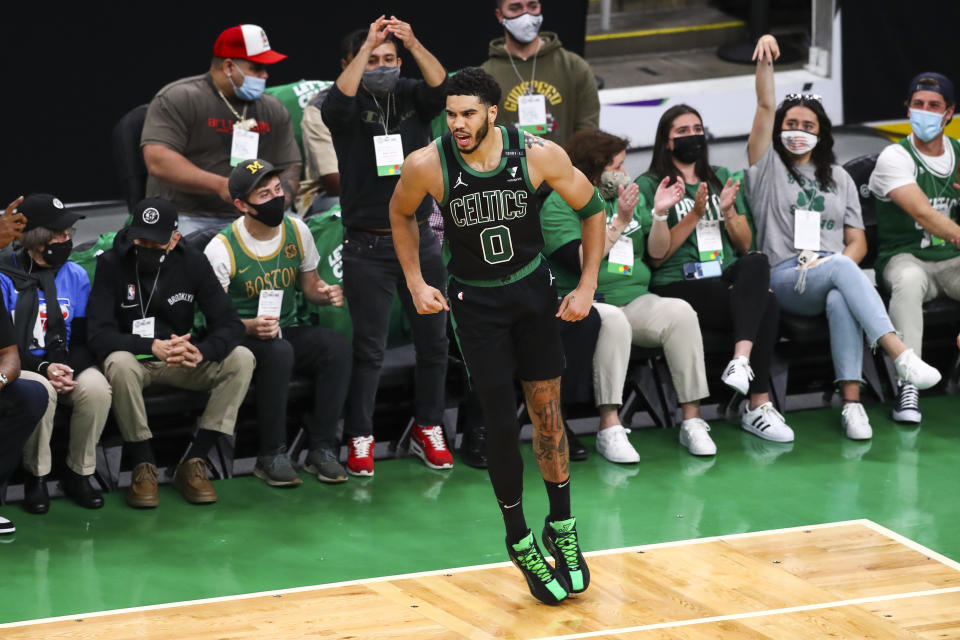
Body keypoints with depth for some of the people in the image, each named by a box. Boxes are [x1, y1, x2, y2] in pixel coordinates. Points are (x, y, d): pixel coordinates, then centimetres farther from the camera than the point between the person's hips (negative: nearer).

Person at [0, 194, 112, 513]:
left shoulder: (75, 275, 6)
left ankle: (78, 474, -10)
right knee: (40, 391, -37)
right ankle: (36, 477, -14)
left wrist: (68, 369, -17)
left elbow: (84, 339, 5)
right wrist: (43, 368, -21)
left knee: (96, 387, -30)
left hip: (68, 367, 3)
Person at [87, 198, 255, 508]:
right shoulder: (112, 264, -13)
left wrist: (202, 351, -32)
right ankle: (143, 467, -22)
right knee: (120, 364, -39)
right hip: (134, 357, -3)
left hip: (180, 360, 3)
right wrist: (153, 347, -35)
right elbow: (98, 335, -20)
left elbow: (230, 325, -9)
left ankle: (193, 463, -17)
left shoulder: (193, 263, -5)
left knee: (241, 359, -20)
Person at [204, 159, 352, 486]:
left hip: (288, 331, 5)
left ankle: (322, 448, -20)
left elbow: (310, 285, 16)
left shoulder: (297, 231, 2)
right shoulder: (223, 248, -13)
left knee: (337, 344, -26)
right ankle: (271, 456, -27)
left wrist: (326, 293, -8)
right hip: (241, 338, -5)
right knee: (278, 352, -38)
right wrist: (250, 326, -30)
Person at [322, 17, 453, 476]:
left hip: (420, 241, 3)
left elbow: (444, 89, -16)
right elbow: (337, 105, -26)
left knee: (433, 340, 9)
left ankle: (428, 430, 23)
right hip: (368, 248, -3)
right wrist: (366, 47, -29)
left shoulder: (412, 96, 4)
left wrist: (413, 44, -27)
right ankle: (360, 439, 8)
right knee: (369, 348, 0)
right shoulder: (353, 104, -3)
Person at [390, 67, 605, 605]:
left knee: (548, 413, 5)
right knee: (502, 424, -5)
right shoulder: (427, 165, -20)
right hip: (475, 301, -1)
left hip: (534, 290, 1)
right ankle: (519, 540, 12)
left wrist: (587, 287, -5)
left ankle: (562, 526, 23)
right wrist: (416, 283, -1)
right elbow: (401, 215, 4)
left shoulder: (540, 155, -20)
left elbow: (592, 209, -2)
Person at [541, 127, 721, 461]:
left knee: (680, 312, -24)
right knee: (612, 319, -38)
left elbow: (657, 253, 12)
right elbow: (580, 261, -15)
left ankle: (692, 419, -24)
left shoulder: (631, 198, 17)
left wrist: (659, 213, -3)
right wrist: (619, 223, -15)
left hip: (636, 301, 5)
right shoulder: (559, 205, -2)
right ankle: (609, 428, -37)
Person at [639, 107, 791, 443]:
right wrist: (694, 215, -12)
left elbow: (745, 244, 19)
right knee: (766, 305, -32)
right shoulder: (649, 185, 6)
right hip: (678, 286, -5)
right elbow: (657, 256, -2)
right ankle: (760, 404, -32)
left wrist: (728, 211, -1)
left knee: (756, 263, -35)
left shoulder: (722, 178, 23)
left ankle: (742, 359, -47)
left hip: (729, 278, 5)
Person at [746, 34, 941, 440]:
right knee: (841, 269, -38)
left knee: (841, 300, -38)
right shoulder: (768, 167, 17)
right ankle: (902, 356, -54)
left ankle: (852, 402, -45)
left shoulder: (839, 178, 25)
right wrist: (764, 60, -10)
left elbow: (857, 241, 17)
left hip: (834, 272, 3)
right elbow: (766, 106, 2)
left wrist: (839, 268, -5)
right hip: (784, 280, -3)